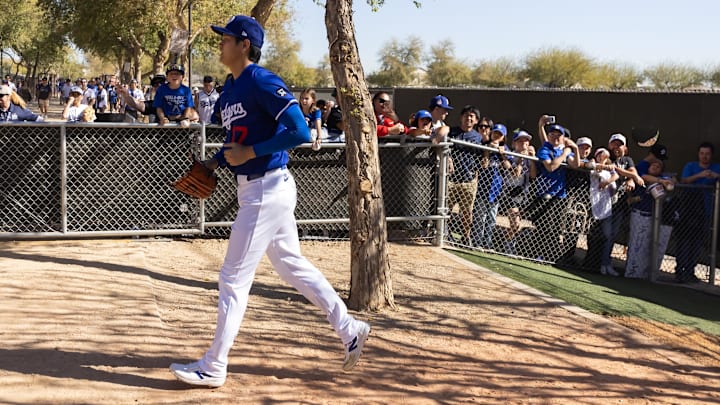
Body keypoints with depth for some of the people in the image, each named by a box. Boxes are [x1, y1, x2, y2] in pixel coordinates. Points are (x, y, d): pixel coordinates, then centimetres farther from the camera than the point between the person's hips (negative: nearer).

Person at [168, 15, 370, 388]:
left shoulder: (263, 83, -17)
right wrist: (214, 163, 6)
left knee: (234, 277, -3)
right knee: (292, 264, 18)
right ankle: (349, 329, 28)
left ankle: (214, 368, 7)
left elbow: (300, 132, -24)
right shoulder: (229, 90, 12)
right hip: (253, 189, 10)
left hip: (267, 190, -10)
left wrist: (250, 154, -22)